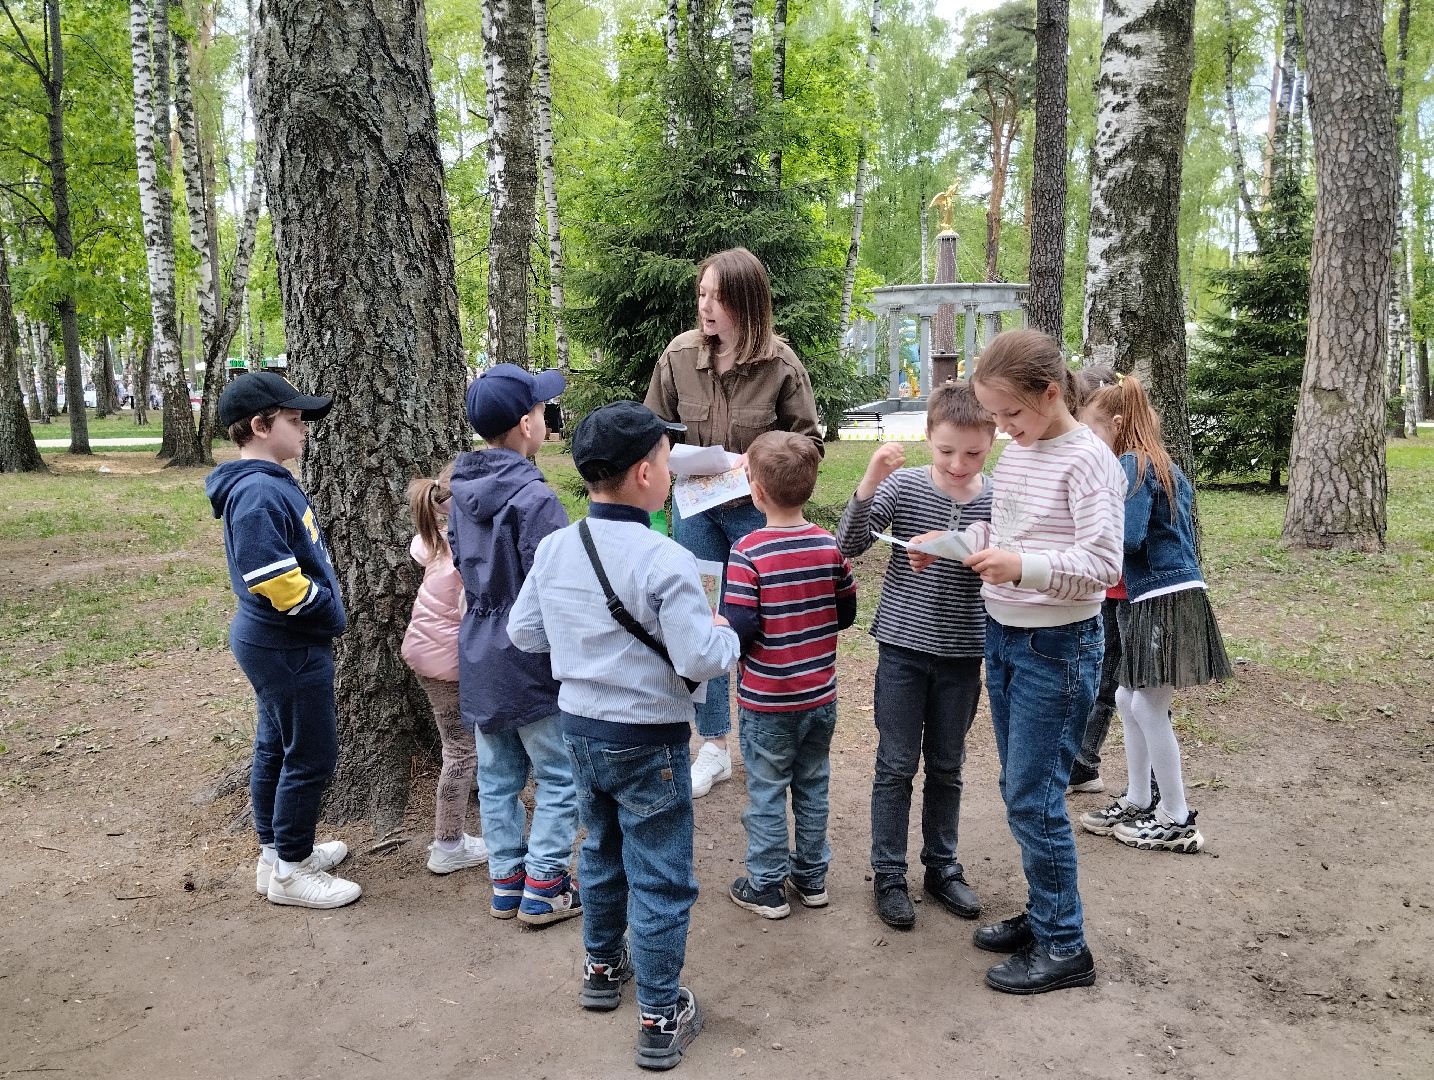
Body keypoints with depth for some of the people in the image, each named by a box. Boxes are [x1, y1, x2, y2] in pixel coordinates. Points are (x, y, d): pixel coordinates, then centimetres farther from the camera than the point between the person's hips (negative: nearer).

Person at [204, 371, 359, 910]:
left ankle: (276, 851, 34)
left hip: (272, 642, 10)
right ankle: (290, 870, 14)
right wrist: (330, 613, -14)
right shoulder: (259, 494, -24)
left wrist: (326, 610, 8)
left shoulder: (269, 483, 9)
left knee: (276, 749, 19)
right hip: (289, 648, -10)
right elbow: (275, 580, -28)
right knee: (311, 757, 1)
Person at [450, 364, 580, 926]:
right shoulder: (533, 496, -21)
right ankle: (544, 889, 12)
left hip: (479, 656, 8)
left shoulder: (461, 490, 4)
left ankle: (507, 882, 25)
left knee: (498, 776, 16)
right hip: (531, 657, -8)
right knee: (559, 776, 6)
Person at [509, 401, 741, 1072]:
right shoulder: (664, 561, -23)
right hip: (647, 740, -6)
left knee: (601, 851, 26)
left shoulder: (554, 549, -4)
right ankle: (661, 1018, 18)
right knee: (660, 880, 8)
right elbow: (702, 660, -24)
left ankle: (603, 967, 44)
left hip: (579, 727, 7)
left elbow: (524, 632, 6)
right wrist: (724, 634, -4)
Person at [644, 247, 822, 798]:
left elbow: (808, 441, -5)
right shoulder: (679, 355, -7)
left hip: (758, 511, -2)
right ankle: (714, 747, 24)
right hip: (696, 509, 2)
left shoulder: (780, 363, -13)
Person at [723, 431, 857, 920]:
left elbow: (740, 630, -22)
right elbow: (846, 613, 4)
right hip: (820, 694, 5)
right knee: (813, 786, 19)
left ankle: (766, 887, 21)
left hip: (766, 701, -5)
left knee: (766, 792, 10)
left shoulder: (748, 552, -20)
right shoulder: (830, 545, -5)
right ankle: (812, 876, 32)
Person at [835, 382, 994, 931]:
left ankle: (942, 866, 32)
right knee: (897, 766, 6)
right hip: (903, 644, -2)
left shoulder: (997, 500, -5)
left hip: (962, 653, 2)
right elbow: (848, 545, -17)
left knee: (947, 766, 16)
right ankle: (888, 875, 20)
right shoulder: (903, 484, -10)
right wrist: (869, 483, -29)